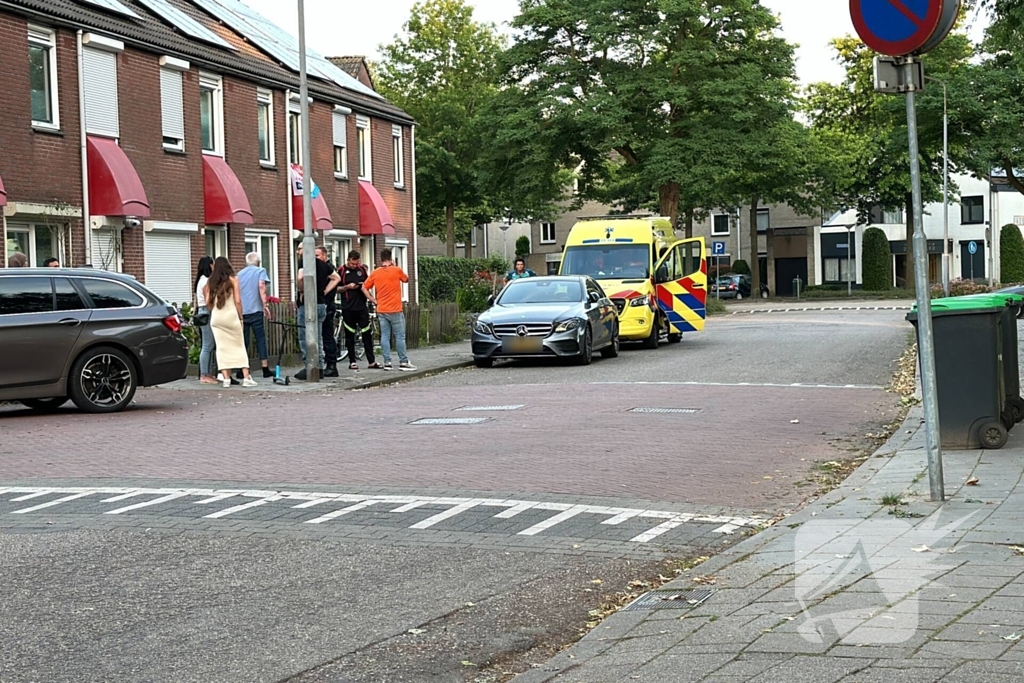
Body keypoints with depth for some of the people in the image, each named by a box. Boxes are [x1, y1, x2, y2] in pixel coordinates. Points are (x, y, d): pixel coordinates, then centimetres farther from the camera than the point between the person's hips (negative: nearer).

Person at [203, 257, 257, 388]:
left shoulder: (211, 281, 8)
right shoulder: (232, 279, 2)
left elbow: (208, 302, 4)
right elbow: (237, 301, -4)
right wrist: (240, 317, 5)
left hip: (216, 318, 2)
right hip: (231, 316, -2)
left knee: (222, 348, 6)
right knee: (239, 346, 5)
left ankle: (226, 378, 1)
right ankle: (246, 378, -1)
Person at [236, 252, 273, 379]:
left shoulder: (239, 273, 18)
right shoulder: (260, 271, 5)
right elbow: (261, 286, -12)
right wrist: (265, 305, -14)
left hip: (241, 311, 4)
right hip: (255, 310, -4)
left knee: (243, 341, 6)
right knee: (261, 339, 0)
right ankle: (265, 368, -2)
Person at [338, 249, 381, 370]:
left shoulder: (362, 269, 9)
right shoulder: (342, 271, -1)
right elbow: (336, 288, 1)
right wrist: (347, 287, -15)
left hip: (362, 306, 3)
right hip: (348, 308, -3)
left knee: (367, 333, 1)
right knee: (350, 335, 3)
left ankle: (371, 361, 3)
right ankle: (352, 362, 9)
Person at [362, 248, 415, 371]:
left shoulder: (375, 273, 2)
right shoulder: (397, 271, -7)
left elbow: (364, 288, 5)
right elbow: (406, 279, 13)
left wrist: (374, 301, 7)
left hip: (381, 310, 4)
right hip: (395, 310, -4)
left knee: (385, 336, 6)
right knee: (400, 336, 2)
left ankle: (387, 362, 5)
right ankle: (403, 362, 3)